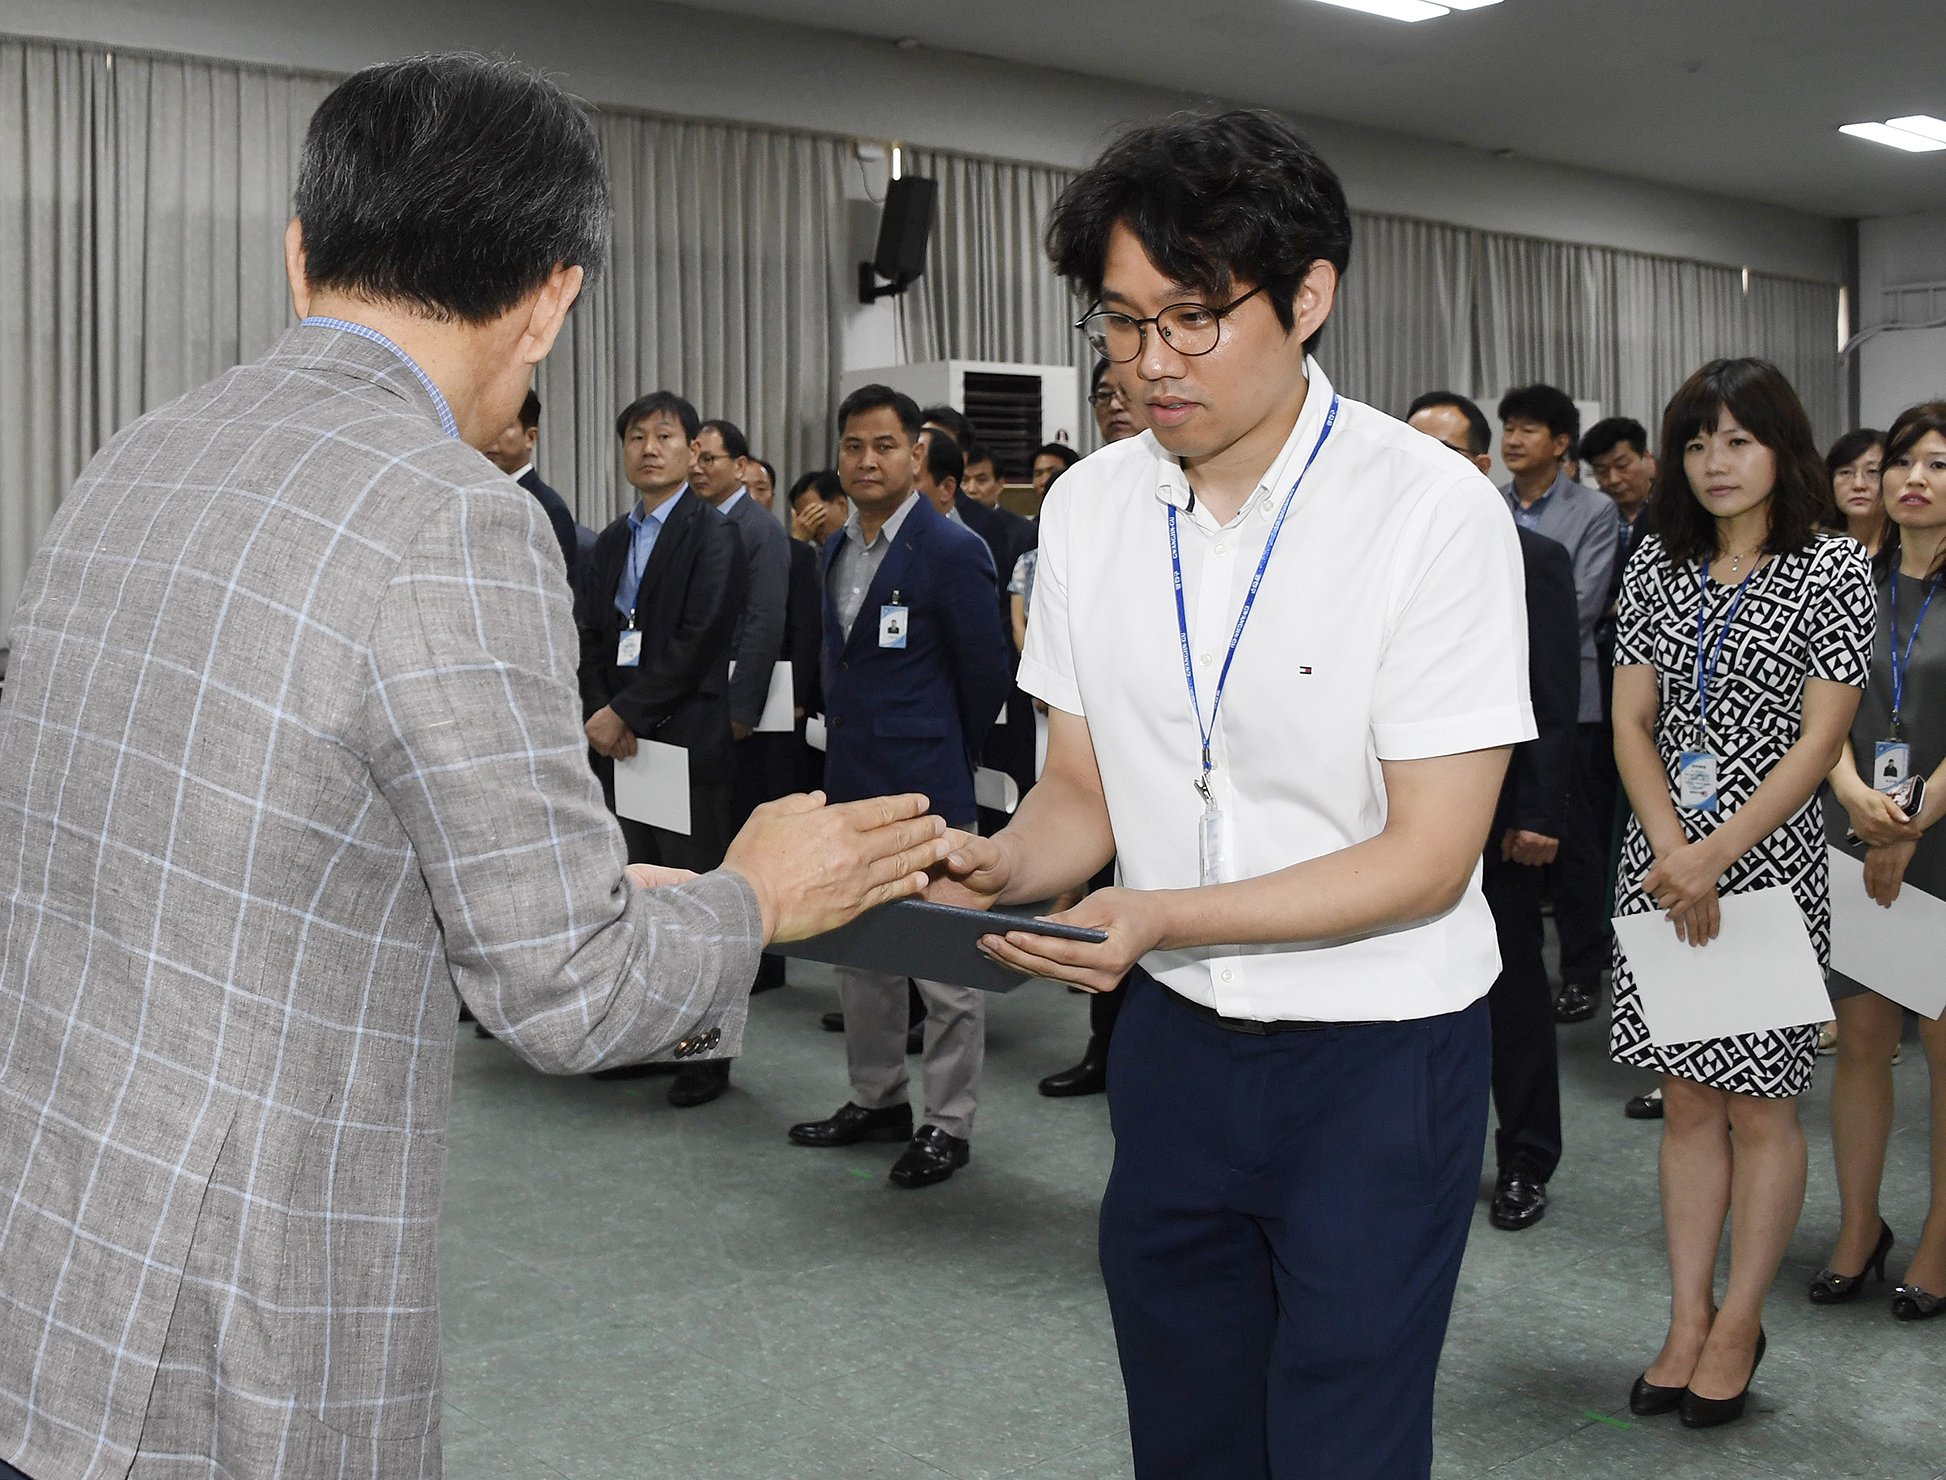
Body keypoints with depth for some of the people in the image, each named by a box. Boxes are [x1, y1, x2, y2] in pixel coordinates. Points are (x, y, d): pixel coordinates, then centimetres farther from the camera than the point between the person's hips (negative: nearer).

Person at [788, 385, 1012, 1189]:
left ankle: (948, 1122, 11)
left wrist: (940, 759, 5)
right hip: (851, 784, 8)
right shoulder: (837, 549, 11)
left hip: (924, 790, -8)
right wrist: (849, 749, 15)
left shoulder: (951, 551, -11)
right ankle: (877, 1099, 30)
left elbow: (985, 674, -6)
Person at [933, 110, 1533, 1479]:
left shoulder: (1438, 512, -17)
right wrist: (1003, 869, -16)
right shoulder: (1089, 508, 0)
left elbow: (1429, 854, -18)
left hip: (1379, 1052, -4)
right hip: (1176, 1038, 5)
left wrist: (1165, 916, -28)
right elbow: (1082, 790, 6)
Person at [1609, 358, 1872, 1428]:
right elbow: (1631, 723, 4)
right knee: (1687, 1098, 9)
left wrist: (1715, 854, -16)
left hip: (1770, 859, -3)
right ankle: (1688, 1321, 18)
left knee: (1759, 1103, 4)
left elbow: (1820, 740, -9)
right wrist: (1672, 853, -10)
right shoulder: (1657, 566, 8)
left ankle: (1739, 1326, 17)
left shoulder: (1833, 568, -3)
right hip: (1662, 861, 4)